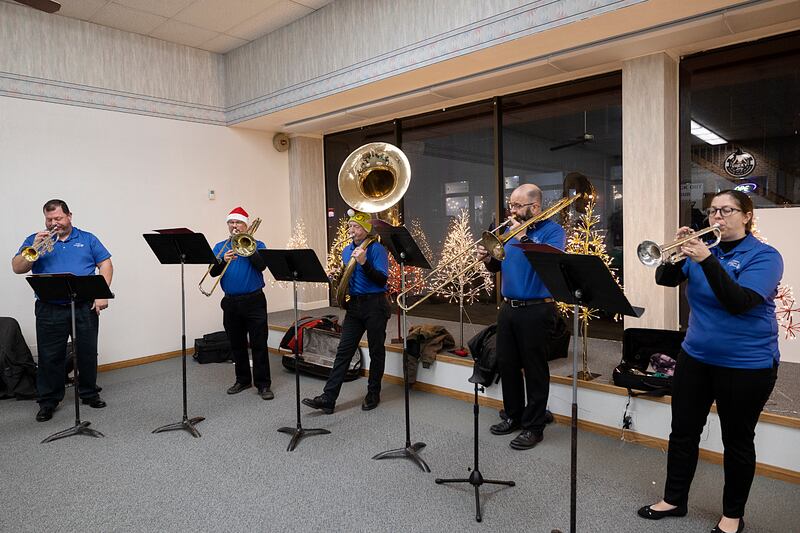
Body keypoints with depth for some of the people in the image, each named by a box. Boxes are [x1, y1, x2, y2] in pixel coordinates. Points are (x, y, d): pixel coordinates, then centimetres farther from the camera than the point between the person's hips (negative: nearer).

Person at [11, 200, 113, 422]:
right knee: (50, 356, 3)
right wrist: (35, 248, -13)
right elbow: (17, 268, 2)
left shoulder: (87, 239, 11)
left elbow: (105, 264, 5)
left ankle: (89, 393, 22)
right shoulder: (34, 240, 11)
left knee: (88, 353, 7)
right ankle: (48, 401, 16)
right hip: (50, 310, 0)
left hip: (85, 307, 0)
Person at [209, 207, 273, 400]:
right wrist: (224, 260, -20)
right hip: (230, 302, 3)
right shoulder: (220, 246, 11)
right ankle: (242, 380, 26)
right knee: (237, 344, 12)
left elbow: (262, 265, -15)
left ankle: (263, 384, 3)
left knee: (259, 344, -3)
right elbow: (213, 272, -2)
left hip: (254, 301, -3)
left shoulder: (257, 245, 4)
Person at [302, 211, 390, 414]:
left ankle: (373, 395, 22)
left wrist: (364, 263, -26)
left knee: (376, 351, 7)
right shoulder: (346, 250, 13)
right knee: (343, 351, 2)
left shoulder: (376, 249, -9)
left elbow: (382, 280, -17)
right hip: (354, 304, 6)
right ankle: (328, 398, 2)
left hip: (375, 305, -6)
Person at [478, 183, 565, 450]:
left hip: (536, 310, -7)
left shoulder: (552, 230, -6)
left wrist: (523, 237, -21)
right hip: (508, 308, 7)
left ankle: (534, 426, 15)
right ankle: (514, 415, 31)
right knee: (507, 365, 14)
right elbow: (500, 266, 17)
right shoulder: (511, 228, 13)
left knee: (535, 370, 2)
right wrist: (488, 259, -5)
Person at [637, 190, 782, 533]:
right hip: (695, 357, 5)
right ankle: (674, 499, 28)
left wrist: (706, 260, -34)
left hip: (746, 365, -5)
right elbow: (665, 280, -3)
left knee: (737, 440, 10)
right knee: (683, 431, 12)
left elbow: (739, 302, -25)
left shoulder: (764, 256, -10)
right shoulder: (704, 247, 4)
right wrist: (677, 252, -21)